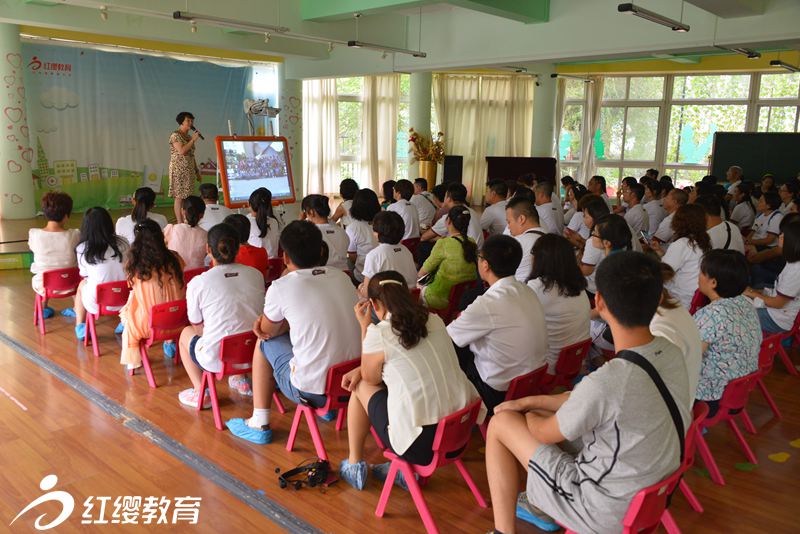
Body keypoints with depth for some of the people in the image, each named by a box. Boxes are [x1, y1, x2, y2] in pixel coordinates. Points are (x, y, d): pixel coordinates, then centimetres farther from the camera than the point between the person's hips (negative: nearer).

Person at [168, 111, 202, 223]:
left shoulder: (188, 136, 16)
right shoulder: (175, 135, -7)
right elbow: (182, 151, -21)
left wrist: (197, 171, 17)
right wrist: (193, 140, -14)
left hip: (189, 170, 8)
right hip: (179, 170, -7)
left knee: (186, 196, 6)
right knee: (179, 196, -7)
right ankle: (180, 223, -6)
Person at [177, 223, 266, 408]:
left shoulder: (197, 283, -9)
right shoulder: (257, 275, 0)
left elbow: (198, 327, 3)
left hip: (217, 359, -4)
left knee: (186, 333, 27)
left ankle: (200, 392, 21)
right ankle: (240, 379, 36)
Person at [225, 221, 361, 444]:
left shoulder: (281, 287, -10)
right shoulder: (342, 277, 5)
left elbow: (267, 331, 7)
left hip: (310, 390, -5)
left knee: (265, 342, 19)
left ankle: (259, 424, 24)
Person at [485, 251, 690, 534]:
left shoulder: (604, 383, -34)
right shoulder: (671, 352, -10)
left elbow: (546, 432, -13)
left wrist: (521, 413, 8)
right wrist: (530, 401, 7)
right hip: (652, 493, 7)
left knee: (501, 423, 3)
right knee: (558, 411, 19)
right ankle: (544, 507, 33)